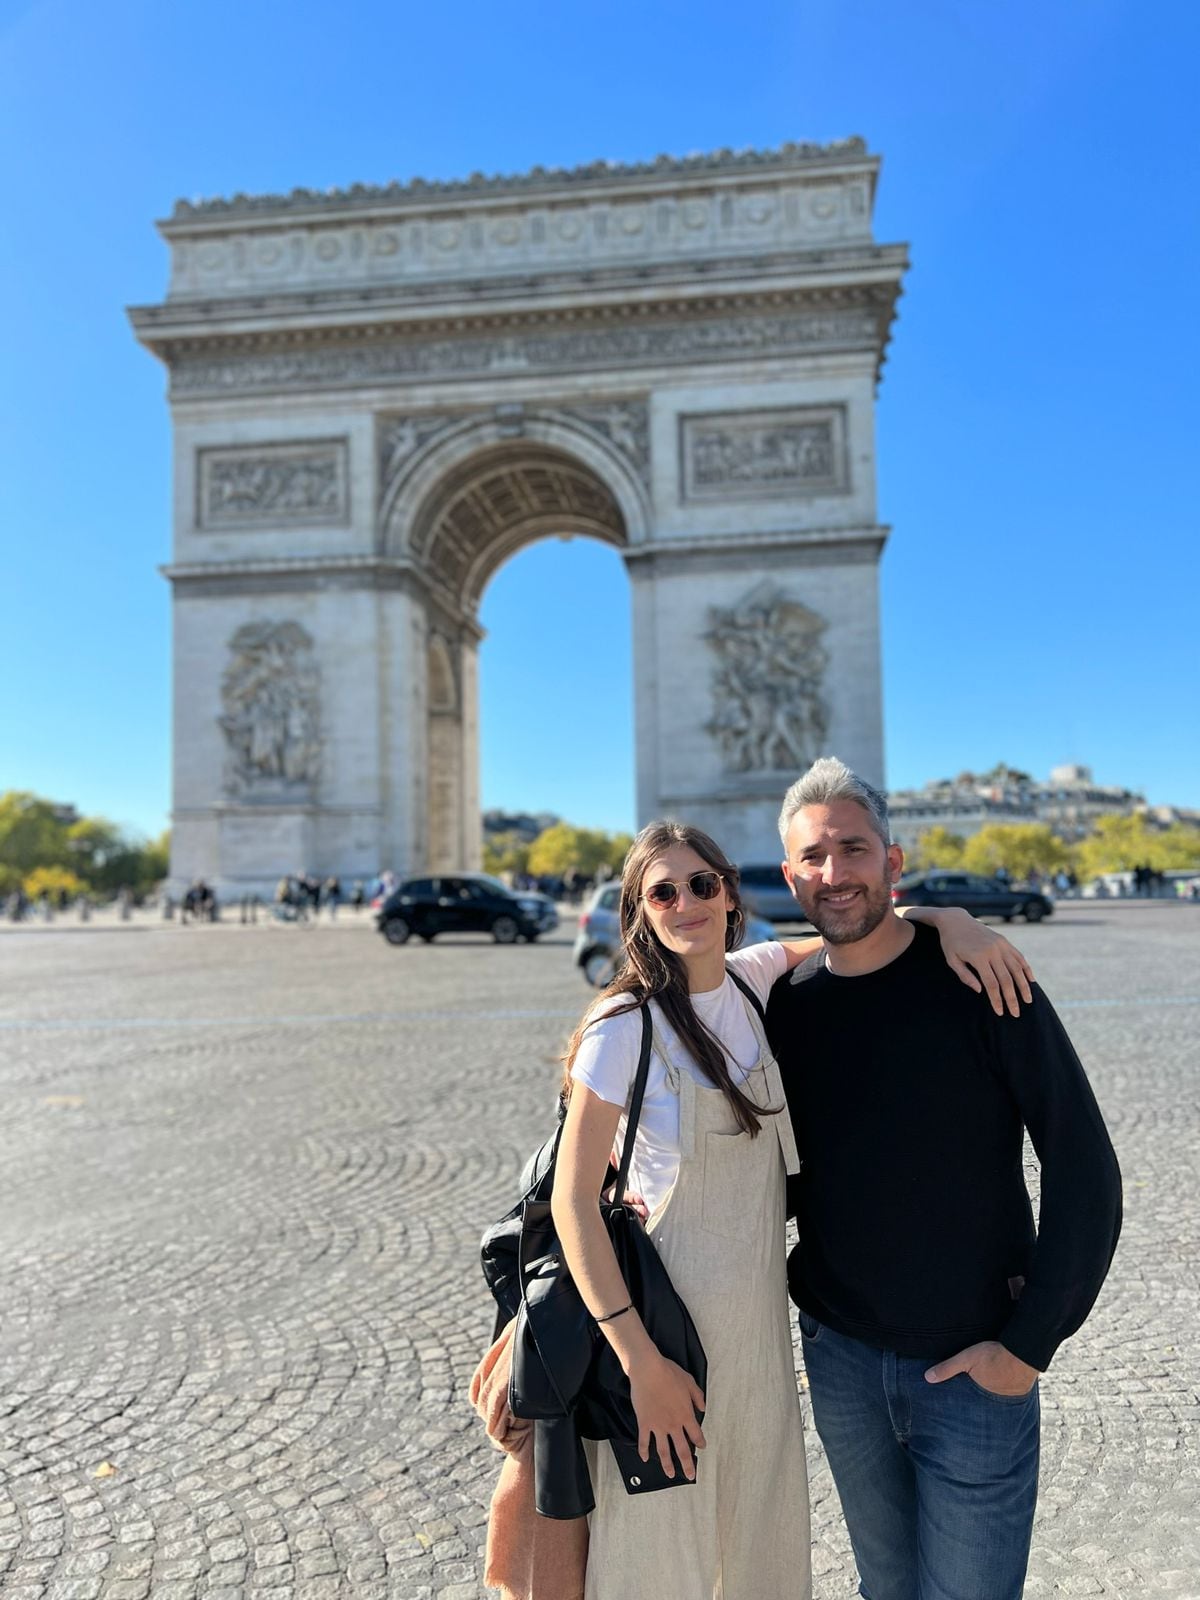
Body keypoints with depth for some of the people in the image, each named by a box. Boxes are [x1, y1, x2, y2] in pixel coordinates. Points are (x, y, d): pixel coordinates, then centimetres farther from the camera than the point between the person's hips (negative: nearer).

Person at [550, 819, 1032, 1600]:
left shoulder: (751, 979, -5)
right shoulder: (624, 1029, -21)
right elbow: (573, 1201, -18)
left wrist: (951, 920, -12)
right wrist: (642, 1362, -19)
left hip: (763, 1313, 5)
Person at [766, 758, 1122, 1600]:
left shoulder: (978, 984, -15)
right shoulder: (789, 1004, -4)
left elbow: (1084, 1171, -12)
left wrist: (1028, 1344, -12)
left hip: (973, 1367, -3)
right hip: (838, 1356, 3)